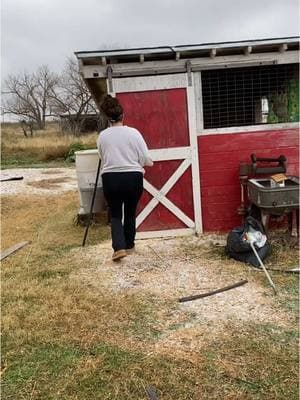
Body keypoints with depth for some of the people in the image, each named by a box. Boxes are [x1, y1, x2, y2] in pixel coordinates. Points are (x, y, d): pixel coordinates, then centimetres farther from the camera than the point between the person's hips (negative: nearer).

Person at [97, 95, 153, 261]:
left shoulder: (102, 136, 1)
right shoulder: (133, 132, -5)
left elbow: (103, 159, 8)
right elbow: (146, 159, -4)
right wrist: (149, 163, 19)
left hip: (110, 179, 0)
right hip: (133, 178, 0)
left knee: (115, 215, 14)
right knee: (130, 213, 19)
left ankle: (119, 247, -2)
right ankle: (129, 245, 30)